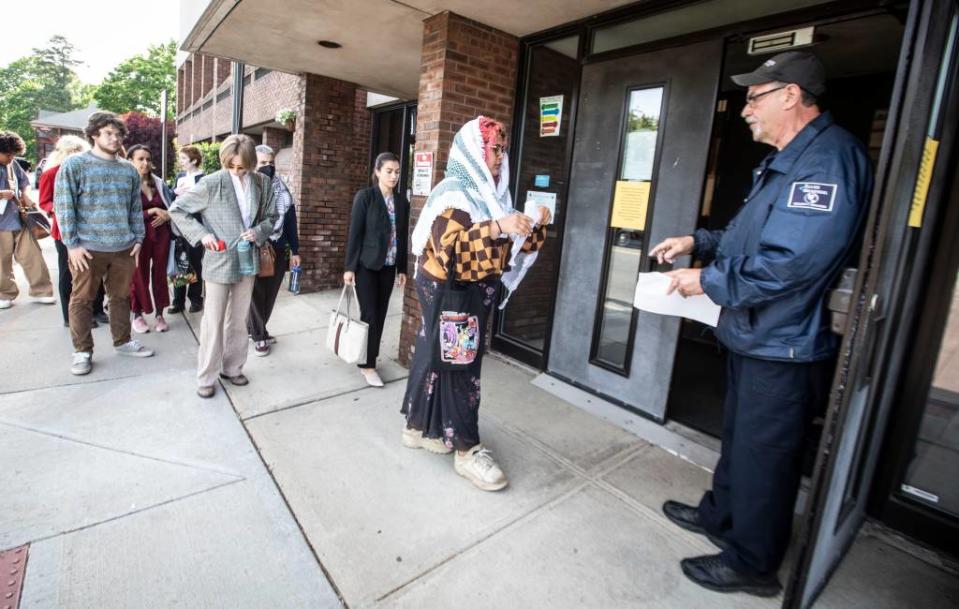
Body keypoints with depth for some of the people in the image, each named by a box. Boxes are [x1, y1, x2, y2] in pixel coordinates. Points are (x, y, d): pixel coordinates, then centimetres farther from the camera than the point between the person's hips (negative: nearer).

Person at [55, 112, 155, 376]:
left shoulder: (129, 169, 10)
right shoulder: (74, 165, -2)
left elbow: (136, 208, 13)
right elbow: (64, 207, -6)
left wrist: (138, 238, 7)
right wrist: (72, 244, -10)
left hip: (124, 247, 3)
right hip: (88, 248, -3)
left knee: (121, 297, 13)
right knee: (82, 300, 6)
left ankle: (122, 341, 28)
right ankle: (82, 351, 18)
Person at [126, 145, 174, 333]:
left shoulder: (159, 184, 10)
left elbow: (172, 207, 14)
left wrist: (166, 216, -7)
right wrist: (152, 211, -16)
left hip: (161, 235, 4)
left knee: (160, 274, 8)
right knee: (139, 276, 3)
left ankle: (160, 314, 17)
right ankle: (138, 315, 16)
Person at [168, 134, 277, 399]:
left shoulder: (263, 183, -1)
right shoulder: (212, 183, -11)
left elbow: (270, 216, 11)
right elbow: (176, 209, -3)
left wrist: (259, 232, -9)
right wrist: (202, 234, -13)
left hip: (247, 261, 4)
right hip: (219, 262, -4)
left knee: (239, 320, 14)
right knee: (213, 322, 3)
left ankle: (232, 368, 31)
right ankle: (206, 377, 17)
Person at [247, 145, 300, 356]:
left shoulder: (282, 190, 6)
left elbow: (290, 220, 8)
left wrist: (294, 250, 7)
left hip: (278, 250, 4)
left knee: (270, 294, 12)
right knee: (256, 295, 6)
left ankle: (254, 329, 32)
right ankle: (258, 336, 21)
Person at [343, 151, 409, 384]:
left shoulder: (402, 202, 6)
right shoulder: (365, 196, -6)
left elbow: (403, 237, 9)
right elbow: (355, 233, -8)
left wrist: (402, 269, 8)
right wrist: (350, 267, -11)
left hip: (388, 267, 4)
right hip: (366, 265, -4)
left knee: (380, 315, 8)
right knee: (370, 315, -2)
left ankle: (368, 357, 24)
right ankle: (367, 365, 10)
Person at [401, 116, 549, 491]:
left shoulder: (490, 193, 11)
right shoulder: (453, 192, -15)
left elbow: (507, 247, 13)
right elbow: (448, 248, -28)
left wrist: (536, 227, -2)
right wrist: (496, 227, -36)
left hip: (476, 291, 8)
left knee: (436, 357, 16)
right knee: (458, 365, -2)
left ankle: (419, 427, 31)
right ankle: (466, 449, 10)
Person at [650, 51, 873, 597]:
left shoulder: (829, 157, -21)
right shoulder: (788, 160, 15)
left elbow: (791, 263, -31)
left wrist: (706, 281, -19)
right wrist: (698, 242, 9)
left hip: (783, 349, -10)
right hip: (755, 337, 11)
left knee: (763, 457, 6)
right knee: (739, 439, 24)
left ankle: (752, 564, 27)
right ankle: (720, 515, 44)